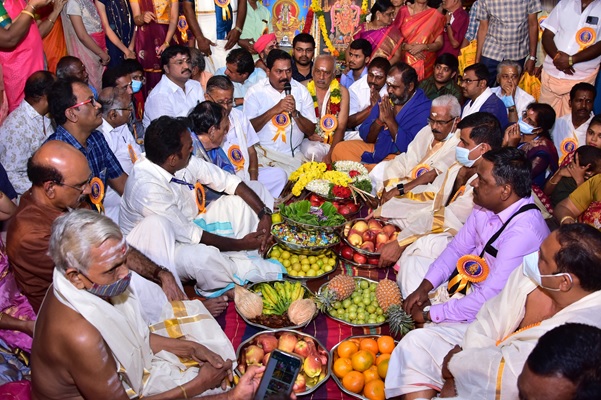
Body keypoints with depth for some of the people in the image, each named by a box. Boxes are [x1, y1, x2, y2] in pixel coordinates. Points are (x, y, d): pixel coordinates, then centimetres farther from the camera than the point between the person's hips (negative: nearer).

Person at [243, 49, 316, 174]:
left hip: (292, 155, 3)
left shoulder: (301, 91, 6)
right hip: (261, 151, -3)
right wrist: (274, 110, -16)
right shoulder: (255, 92, 0)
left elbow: (311, 131, 5)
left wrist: (295, 112, -13)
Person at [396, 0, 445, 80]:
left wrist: (422, 47, -16)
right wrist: (408, 47, -13)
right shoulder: (404, 10, 2)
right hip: (404, 60, 0)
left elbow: (439, 43, 0)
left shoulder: (436, 15, 1)